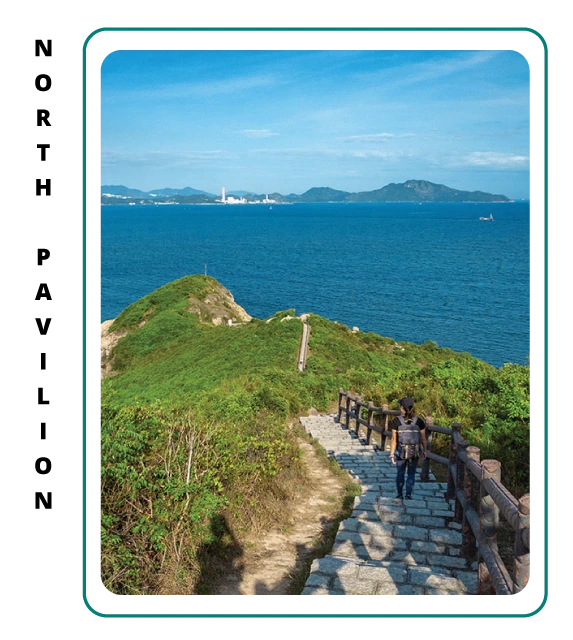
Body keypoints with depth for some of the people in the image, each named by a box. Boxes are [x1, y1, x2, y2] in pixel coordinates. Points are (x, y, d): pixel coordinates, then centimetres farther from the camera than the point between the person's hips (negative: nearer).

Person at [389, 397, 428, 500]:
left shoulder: (396, 421, -16)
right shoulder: (419, 421, -11)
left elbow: (394, 439, -14)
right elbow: (423, 439, -5)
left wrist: (392, 454, -8)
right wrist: (424, 451, 9)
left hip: (401, 452, 0)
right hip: (415, 452, 1)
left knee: (400, 474, 19)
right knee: (411, 474, 17)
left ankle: (399, 494, 32)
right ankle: (408, 495, 21)